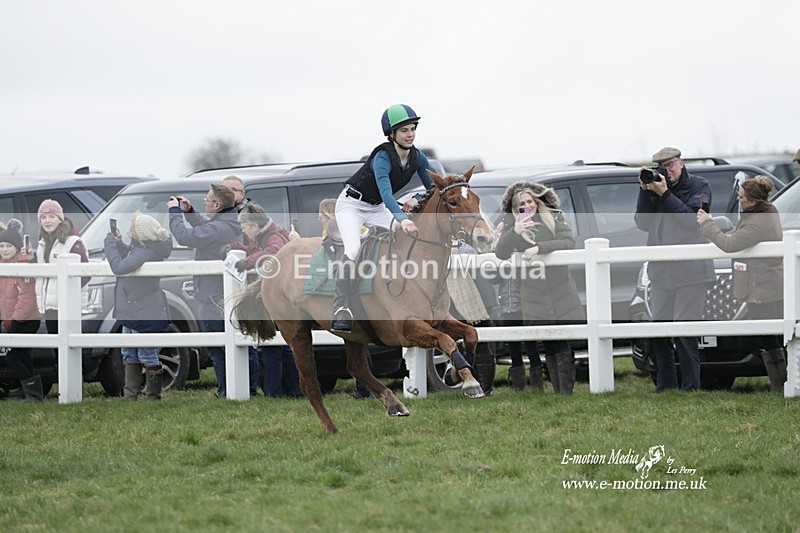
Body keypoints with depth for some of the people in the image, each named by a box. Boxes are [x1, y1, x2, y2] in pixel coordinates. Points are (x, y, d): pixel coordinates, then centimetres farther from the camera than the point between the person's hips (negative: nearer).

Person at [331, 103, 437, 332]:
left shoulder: (417, 157, -9)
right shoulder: (383, 156, -30)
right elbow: (385, 191, -44)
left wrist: (416, 200, -20)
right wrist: (402, 218, -58)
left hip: (377, 208, 7)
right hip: (352, 204, -7)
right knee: (353, 250, -27)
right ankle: (340, 310, -28)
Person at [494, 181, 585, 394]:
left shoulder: (553, 218, 3)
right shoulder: (512, 225, 6)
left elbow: (569, 242, -10)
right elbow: (501, 253, -6)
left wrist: (539, 248, -20)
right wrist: (514, 232, -23)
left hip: (561, 289, -1)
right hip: (534, 295, 1)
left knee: (565, 347, -9)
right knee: (548, 348, 1)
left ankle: (567, 392, -5)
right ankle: (558, 392, 6)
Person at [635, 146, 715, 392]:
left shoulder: (699, 186, 3)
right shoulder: (657, 186, 15)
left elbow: (692, 219, -10)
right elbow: (643, 222, 9)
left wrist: (664, 194, -12)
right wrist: (646, 192, -2)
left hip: (690, 271, -5)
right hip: (661, 270, 5)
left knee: (685, 332, -8)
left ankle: (690, 387, -4)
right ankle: (665, 385, 14)